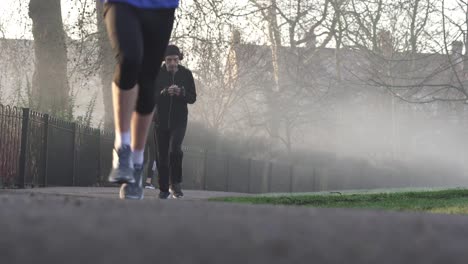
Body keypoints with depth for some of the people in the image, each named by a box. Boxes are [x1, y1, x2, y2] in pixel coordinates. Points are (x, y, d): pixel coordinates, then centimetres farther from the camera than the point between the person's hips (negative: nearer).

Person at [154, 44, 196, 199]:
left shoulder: (186, 74, 0)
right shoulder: (157, 74, -3)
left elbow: (193, 98, 0)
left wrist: (181, 92, -20)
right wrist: (165, 92, -25)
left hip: (179, 120, -1)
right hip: (161, 121, 1)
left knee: (175, 149, -23)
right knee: (162, 156, 4)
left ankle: (175, 184, -6)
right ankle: (163, 189, 17)